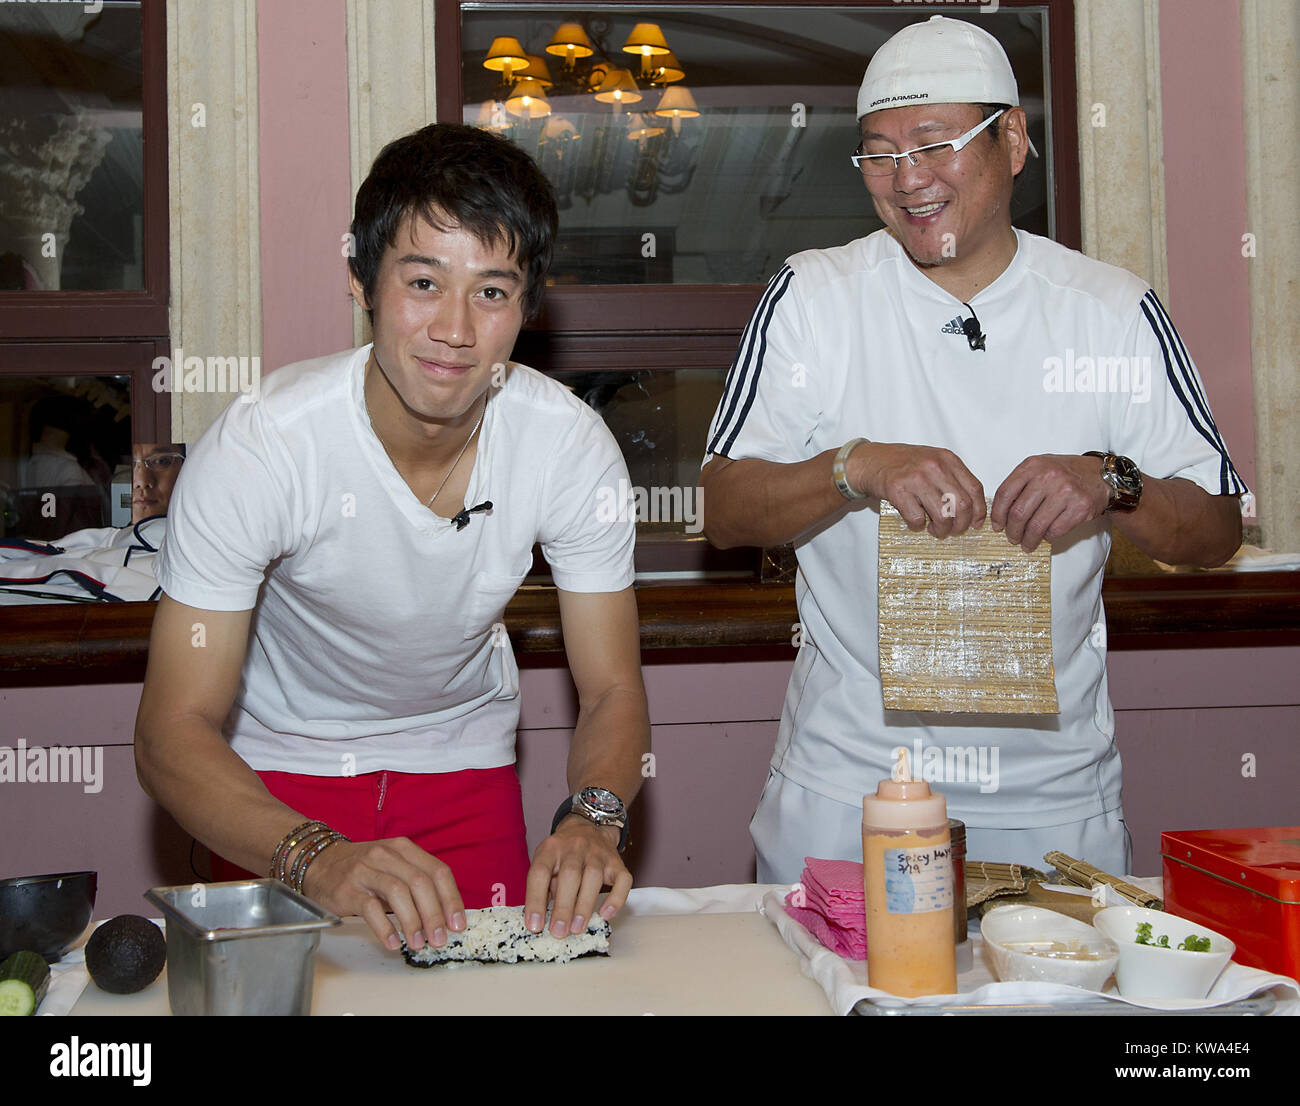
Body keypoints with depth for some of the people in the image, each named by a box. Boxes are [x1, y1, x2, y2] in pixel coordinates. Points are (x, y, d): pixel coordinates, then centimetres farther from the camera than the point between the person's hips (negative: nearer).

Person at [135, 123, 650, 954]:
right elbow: (173, 735, -30)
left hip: (466, 759, 2)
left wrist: (593, 817, -37)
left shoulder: (571, 445, -22)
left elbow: (613, 689, -15)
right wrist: (317, 856, -48)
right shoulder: (257, 450, -31)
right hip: (282, 770, -2)